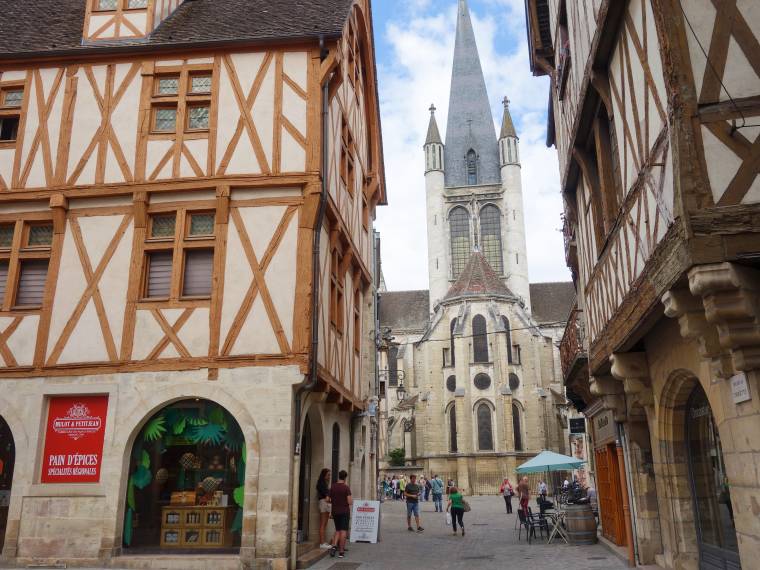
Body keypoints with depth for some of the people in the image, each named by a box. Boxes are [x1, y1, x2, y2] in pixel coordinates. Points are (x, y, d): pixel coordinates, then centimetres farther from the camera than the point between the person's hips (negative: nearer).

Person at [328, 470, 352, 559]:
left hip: (335, 511, 4)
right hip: (344, 511, -4)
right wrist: (352, 499, 5)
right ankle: (341, 551, 3)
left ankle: (334, 545, -1)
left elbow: (330, 500, 7)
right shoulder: (346, 488, -13)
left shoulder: (332, 487, 1)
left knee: (337, 530, 17)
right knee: (343, 531, 2)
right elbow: (350, 502, -16)